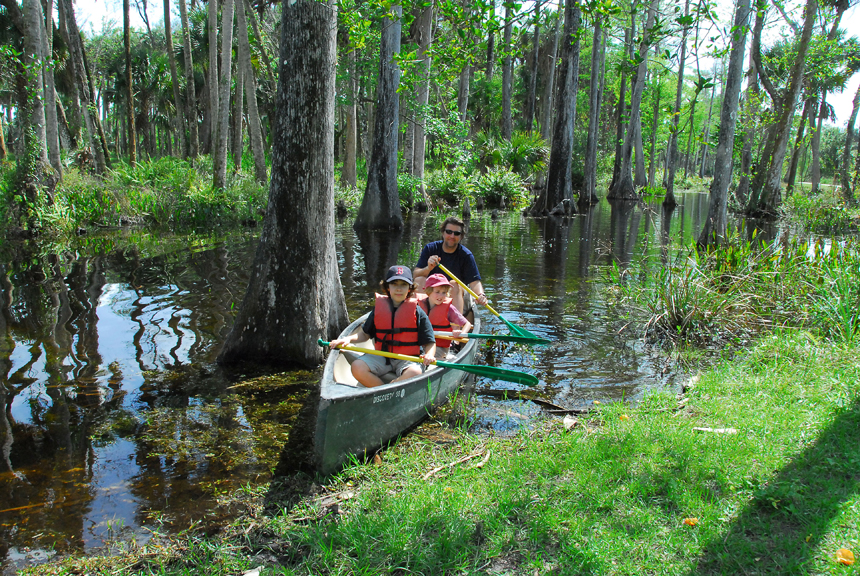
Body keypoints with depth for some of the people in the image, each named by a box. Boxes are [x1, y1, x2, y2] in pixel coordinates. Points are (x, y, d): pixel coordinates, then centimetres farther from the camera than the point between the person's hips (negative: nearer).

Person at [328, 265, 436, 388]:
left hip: (407, 359, -3)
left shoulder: (417, 312, 1)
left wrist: (429, 355, -22)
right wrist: (348, 339, -3)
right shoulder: (379, 308, 8)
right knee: (357, 367, -23)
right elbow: (364, 334, 16)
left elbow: (430, 343, 1)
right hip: (381, 356, 3)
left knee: (414, 373, -36)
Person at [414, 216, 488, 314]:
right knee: (420, 280, -23)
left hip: (456, 296, -1)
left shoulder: (466, 255, -5)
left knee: (455, 284, -30)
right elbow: (415, 275, -9)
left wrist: (481, 295, -38)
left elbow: (474, 281, -16)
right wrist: (428, 269, -31)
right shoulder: (430, 248, -1)